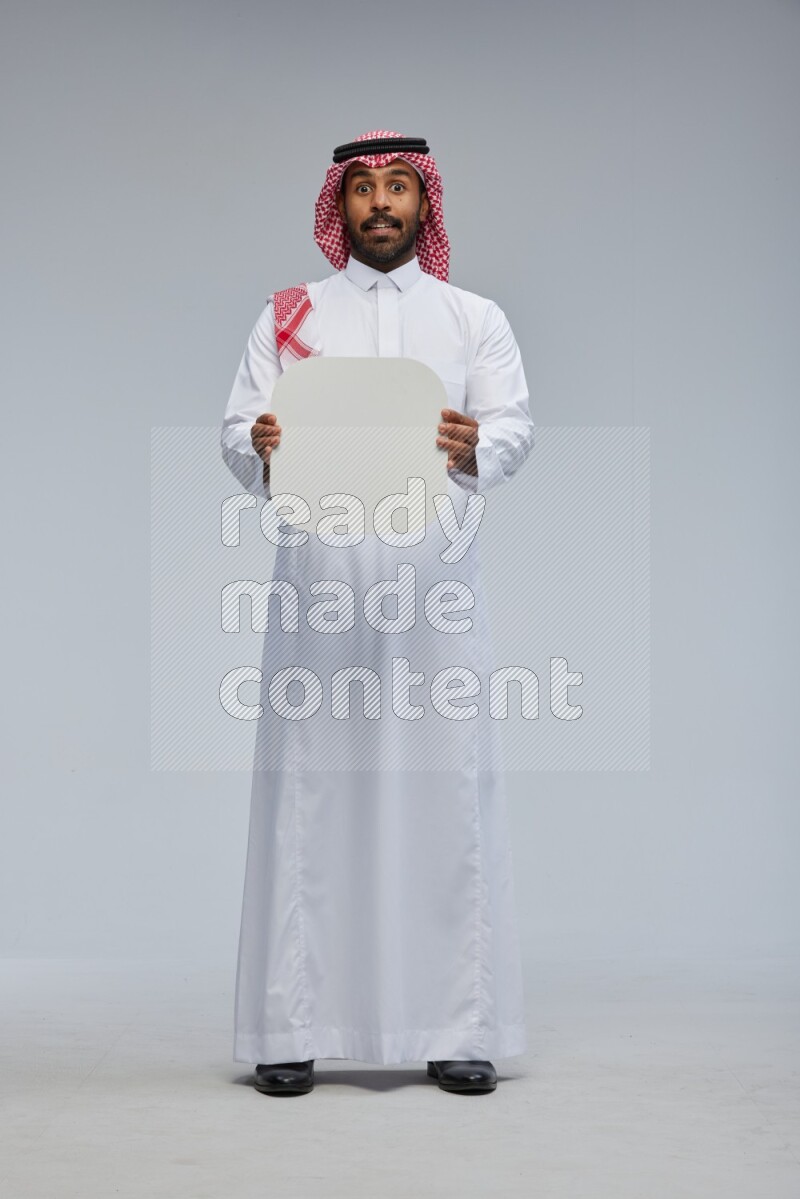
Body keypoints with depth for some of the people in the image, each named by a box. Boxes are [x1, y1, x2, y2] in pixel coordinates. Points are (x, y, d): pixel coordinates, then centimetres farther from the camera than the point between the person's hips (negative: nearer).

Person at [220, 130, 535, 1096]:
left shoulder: (475, 318, 15)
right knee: (307, 786, -3)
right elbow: (237, 429, 6)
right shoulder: (288, 316, 15)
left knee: (446, 783, -4)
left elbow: (515, 425, 3)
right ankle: (291, 1026, 3)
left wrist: (478, 448, -19)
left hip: (434, 575, 0)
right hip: (317, 571, 0)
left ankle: (458, 1026, 3)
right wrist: (260, 447, -17)